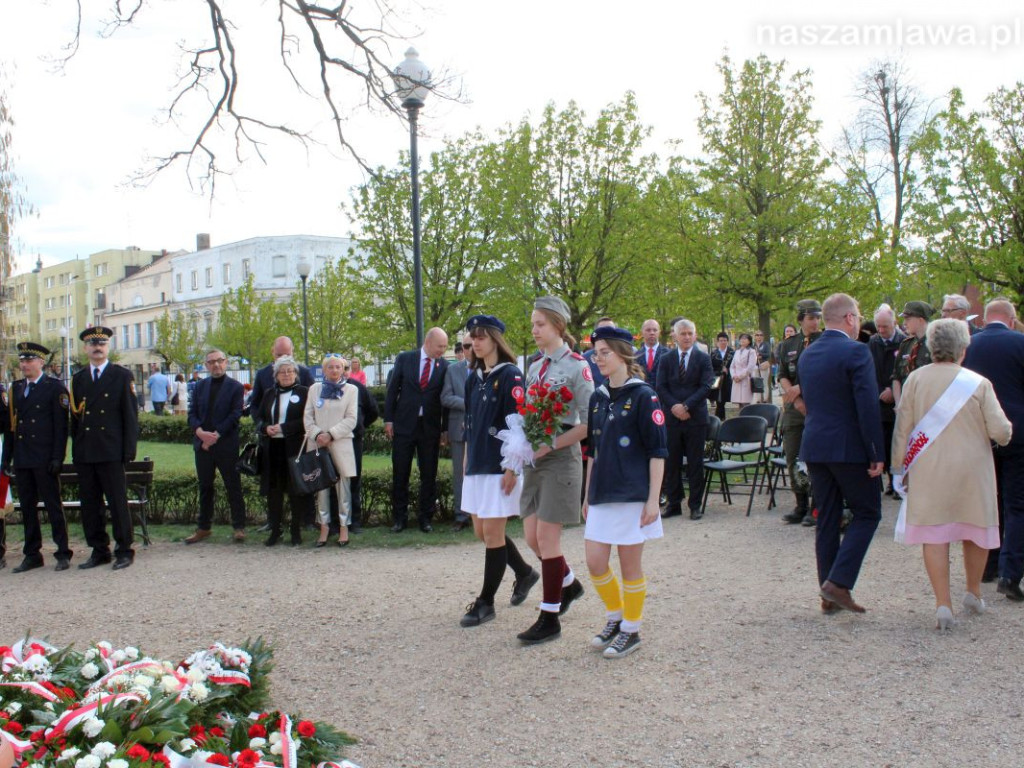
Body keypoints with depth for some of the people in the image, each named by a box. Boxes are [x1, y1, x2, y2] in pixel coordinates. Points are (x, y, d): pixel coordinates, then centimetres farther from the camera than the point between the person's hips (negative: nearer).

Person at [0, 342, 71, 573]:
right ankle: (32, 555, 17)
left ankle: (63, 554, 6)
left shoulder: (54, 387, -3)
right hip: (22, 459, 6)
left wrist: (57, 458, -13)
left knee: (53, 506, -1)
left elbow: (61, 425, -7)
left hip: (45, 460, -6)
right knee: (27, 508, 9)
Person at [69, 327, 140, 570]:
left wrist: (129, 450, -8)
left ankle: (124, 550, 6)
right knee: (90, 505, 7)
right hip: (84, 454, 4)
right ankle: (99, 550, 16)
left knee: (118, 503, -2)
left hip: (111, 452, -4)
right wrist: (76, 449, 8)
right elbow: (74, 416, 14)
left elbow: (130, 415, -1)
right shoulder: (78, 379, 14)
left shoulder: (123, 376, 3)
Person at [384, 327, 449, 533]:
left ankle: (425, 518, 15)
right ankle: (400, 518, 15)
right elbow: (392, 390, 3)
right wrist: (388, 419, -2)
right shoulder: (404, 359, 0)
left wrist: (445, 429, 1)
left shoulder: (445, 366, 0)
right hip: (404, 424, 0)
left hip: (430, 427, 0)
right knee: (400, 474, 5)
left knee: (429, 475, 4)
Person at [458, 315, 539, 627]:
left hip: (500, 467, -8)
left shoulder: (510, 375, -10)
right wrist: (467, 460, 15)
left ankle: (486, 602, 7)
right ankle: (524, 573, 33)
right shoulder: (474, 378, 12)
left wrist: (512, 468, -18)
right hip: (477, 465, 8)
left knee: (492, 532, -3)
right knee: (482, 531, 12)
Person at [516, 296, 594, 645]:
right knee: (533, 537, 10)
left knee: (547, 536, -5)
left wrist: (551, 445, -18)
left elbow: (587, 423, -12)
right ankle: (569, 584, 36)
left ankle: (550, 619, 4)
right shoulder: (535, 367, 13)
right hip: (534, 460, 7)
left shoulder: (577, 366, -9)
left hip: (561, 459, -7)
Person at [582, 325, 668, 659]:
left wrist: (653, 500, -14)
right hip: (602, 496, 6)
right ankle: (615, 618, 27)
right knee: (595, 563, 5)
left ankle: (631, 630, 18)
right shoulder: (598, 397, 10)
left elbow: (657, 452, -10)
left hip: (632, 495, -6)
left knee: (630, 564, 3)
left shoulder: (642, 396, -9)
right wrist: (588, 494, 17)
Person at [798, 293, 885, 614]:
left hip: (814, 446, 7)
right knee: (867, 514, 6)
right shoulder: (855, 351, -13)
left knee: (827, 519, 11)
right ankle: (838, 582, -5)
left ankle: (829, 595, 14)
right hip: (849, 447, -7)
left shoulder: (807, 354, 10)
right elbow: (868, 406, -17)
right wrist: (877, 454, -14)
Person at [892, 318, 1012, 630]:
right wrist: (1004, 434, 16)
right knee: (976, 529, 18)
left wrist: (902, 464, 10)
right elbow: (1000, 431, -7)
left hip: (927, 469, 1)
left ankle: (943, 604, -3)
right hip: (971, 468, 0)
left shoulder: (915, 379, -3)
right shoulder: (978, 383, -8)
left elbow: (902, 427, 0)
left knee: (934, 533, 3)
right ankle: (974, 592, 33)